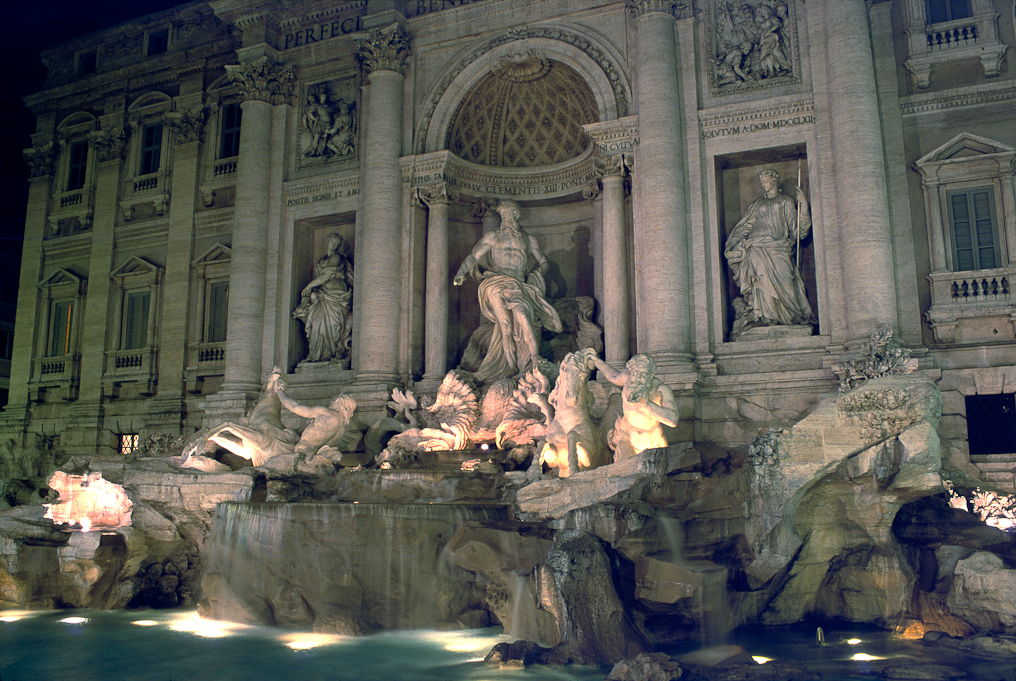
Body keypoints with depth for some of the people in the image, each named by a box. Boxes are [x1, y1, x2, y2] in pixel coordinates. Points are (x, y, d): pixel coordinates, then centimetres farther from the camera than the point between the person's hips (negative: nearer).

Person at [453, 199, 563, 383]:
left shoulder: (529, 240, 24)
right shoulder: (493, 237, 18)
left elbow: (544, 263, 27)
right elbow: (473, 257, 10)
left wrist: (535, 274, 7)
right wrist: (461, 272, -8)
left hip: (520, 286, 3)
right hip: (498, 283, -3)